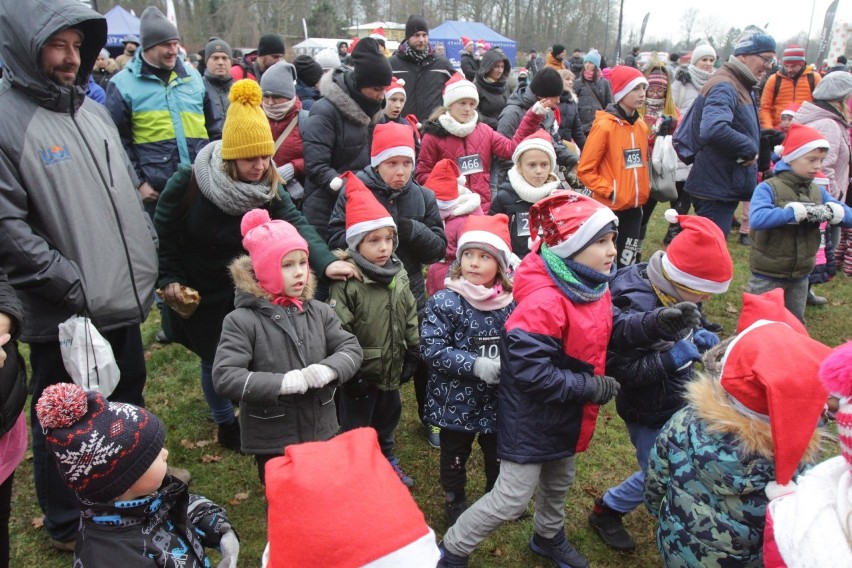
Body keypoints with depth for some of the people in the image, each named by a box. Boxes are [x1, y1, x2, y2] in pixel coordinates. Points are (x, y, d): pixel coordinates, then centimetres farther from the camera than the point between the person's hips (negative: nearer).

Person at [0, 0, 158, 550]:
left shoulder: (93, 109, 8)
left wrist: (147, 263, 8)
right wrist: (73, 288, -19)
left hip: (125, 300, 7)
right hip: (64, 317, -7)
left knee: (129, 404, 23)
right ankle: (69, 524, 34)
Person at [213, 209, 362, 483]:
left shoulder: (318, 311, 0)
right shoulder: (242, 320, -14)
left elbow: (351, 348, -1)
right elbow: (224, 378, -21)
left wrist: (330, 368, -23)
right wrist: (281, 383, -28)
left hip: (321, 432, 4)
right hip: (273, 442, -4)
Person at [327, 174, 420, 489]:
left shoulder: (399, 274, -2)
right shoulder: (346, 282, -22)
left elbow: (410, 316, 9)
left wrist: (412, 354, 8)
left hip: (391, 368, 7)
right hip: (361, 373, -6)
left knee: (388, 416, 26)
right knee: (355, 426, 12)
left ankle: (386, 457, 48)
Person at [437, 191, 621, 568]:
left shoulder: (593, 286, -3)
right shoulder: (544, 302, -33)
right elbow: (529, 371, -33)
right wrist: (589, 388, -26)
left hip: (566, 412, 9)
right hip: (533, 417, -8)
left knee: (559, 482, 28)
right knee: (512, 499, 1)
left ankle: (549, 537, 56)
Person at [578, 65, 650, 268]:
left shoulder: (641, 125, 9)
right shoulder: (604, 125, -13)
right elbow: (585, 170, -13)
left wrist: (643, 189, 12)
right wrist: (609, 191, -17)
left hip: (634, 207, 7)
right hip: (609, 208, -7)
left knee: (628, 262, 14)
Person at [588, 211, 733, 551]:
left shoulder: (670, 290, -8)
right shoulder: (636, 307, -33)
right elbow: (621, 370, -31)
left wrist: (699, 337, -8)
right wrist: (675, 357, -31)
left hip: (679, 399, 7)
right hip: (650, 412, -7)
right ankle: (606, 512, 32)